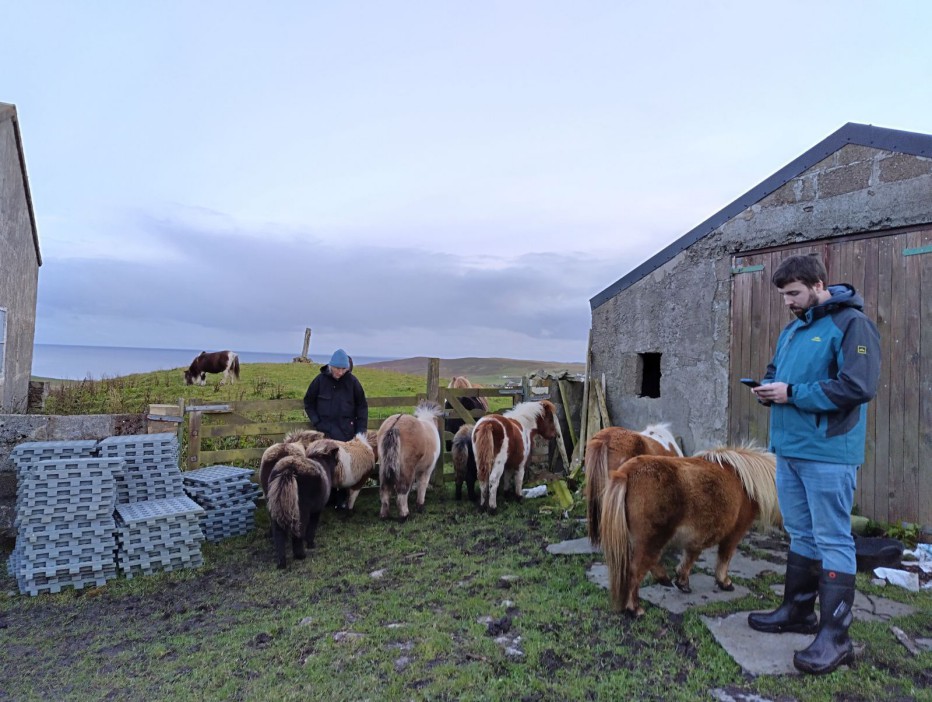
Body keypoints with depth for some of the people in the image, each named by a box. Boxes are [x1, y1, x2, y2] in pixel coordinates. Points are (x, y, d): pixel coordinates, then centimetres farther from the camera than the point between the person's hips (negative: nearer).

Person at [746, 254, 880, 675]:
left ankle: (835, 636, 8)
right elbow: (777, 372, 23)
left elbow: (858, 386, -21)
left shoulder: (852, 325, -11)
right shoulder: (791, 330, 15)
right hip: (789, 449, 8)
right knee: (800, 535, 18)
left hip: (828, 453, -8)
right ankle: (797, 611, 31)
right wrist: (768, 387, 0)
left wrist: (791, 393, -20)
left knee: (833, 542, -1)